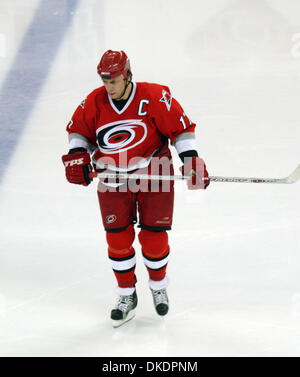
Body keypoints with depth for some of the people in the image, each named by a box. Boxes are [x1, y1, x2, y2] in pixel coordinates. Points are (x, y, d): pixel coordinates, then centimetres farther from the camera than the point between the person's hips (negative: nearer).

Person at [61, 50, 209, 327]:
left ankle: (158, 286, 26)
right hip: (113, 179, 2)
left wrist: (191, 160, -16)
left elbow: (181, 128, -8)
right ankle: (127, 295, 18)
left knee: (154, 237, -1)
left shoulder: (155, 97, -16)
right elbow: (79, 130, 9)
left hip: (153, 174, -2)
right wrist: (77, 155, -8)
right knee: (118, 239, 0)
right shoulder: (94, 102, -6)